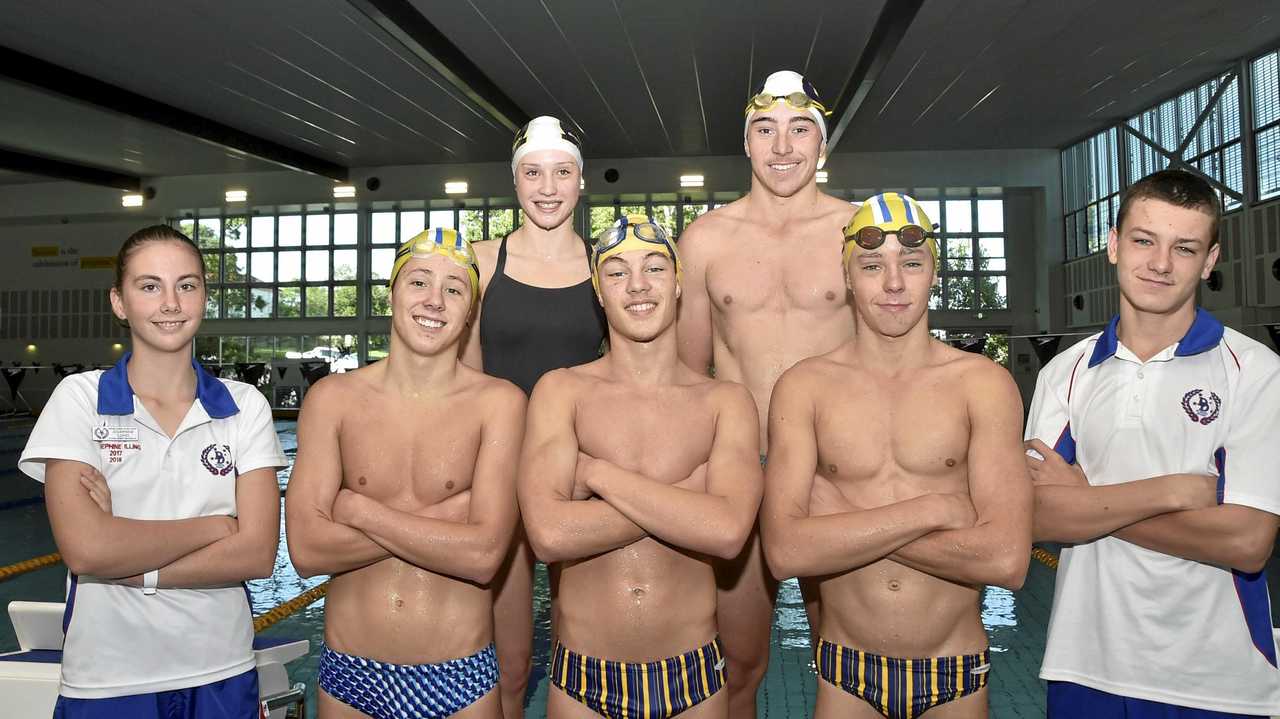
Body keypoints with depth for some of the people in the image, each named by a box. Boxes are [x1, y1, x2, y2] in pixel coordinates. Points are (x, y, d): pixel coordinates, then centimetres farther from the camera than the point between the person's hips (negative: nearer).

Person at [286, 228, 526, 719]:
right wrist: (445, 516, -17)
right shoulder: (332, 398, -4)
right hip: (348, 675, 2)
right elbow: (306, 551, -11)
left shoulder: (498, 402, -9)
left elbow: (483, 556, -18)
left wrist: (357, 508, -13)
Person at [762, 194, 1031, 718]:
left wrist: (841, 526, -16)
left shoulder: (985, 383, -7)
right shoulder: (803, 386, -7)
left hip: (955, 675, 0)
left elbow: (1007, 560, -17)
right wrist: (932, 508, -19)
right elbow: (784, 551, -17)